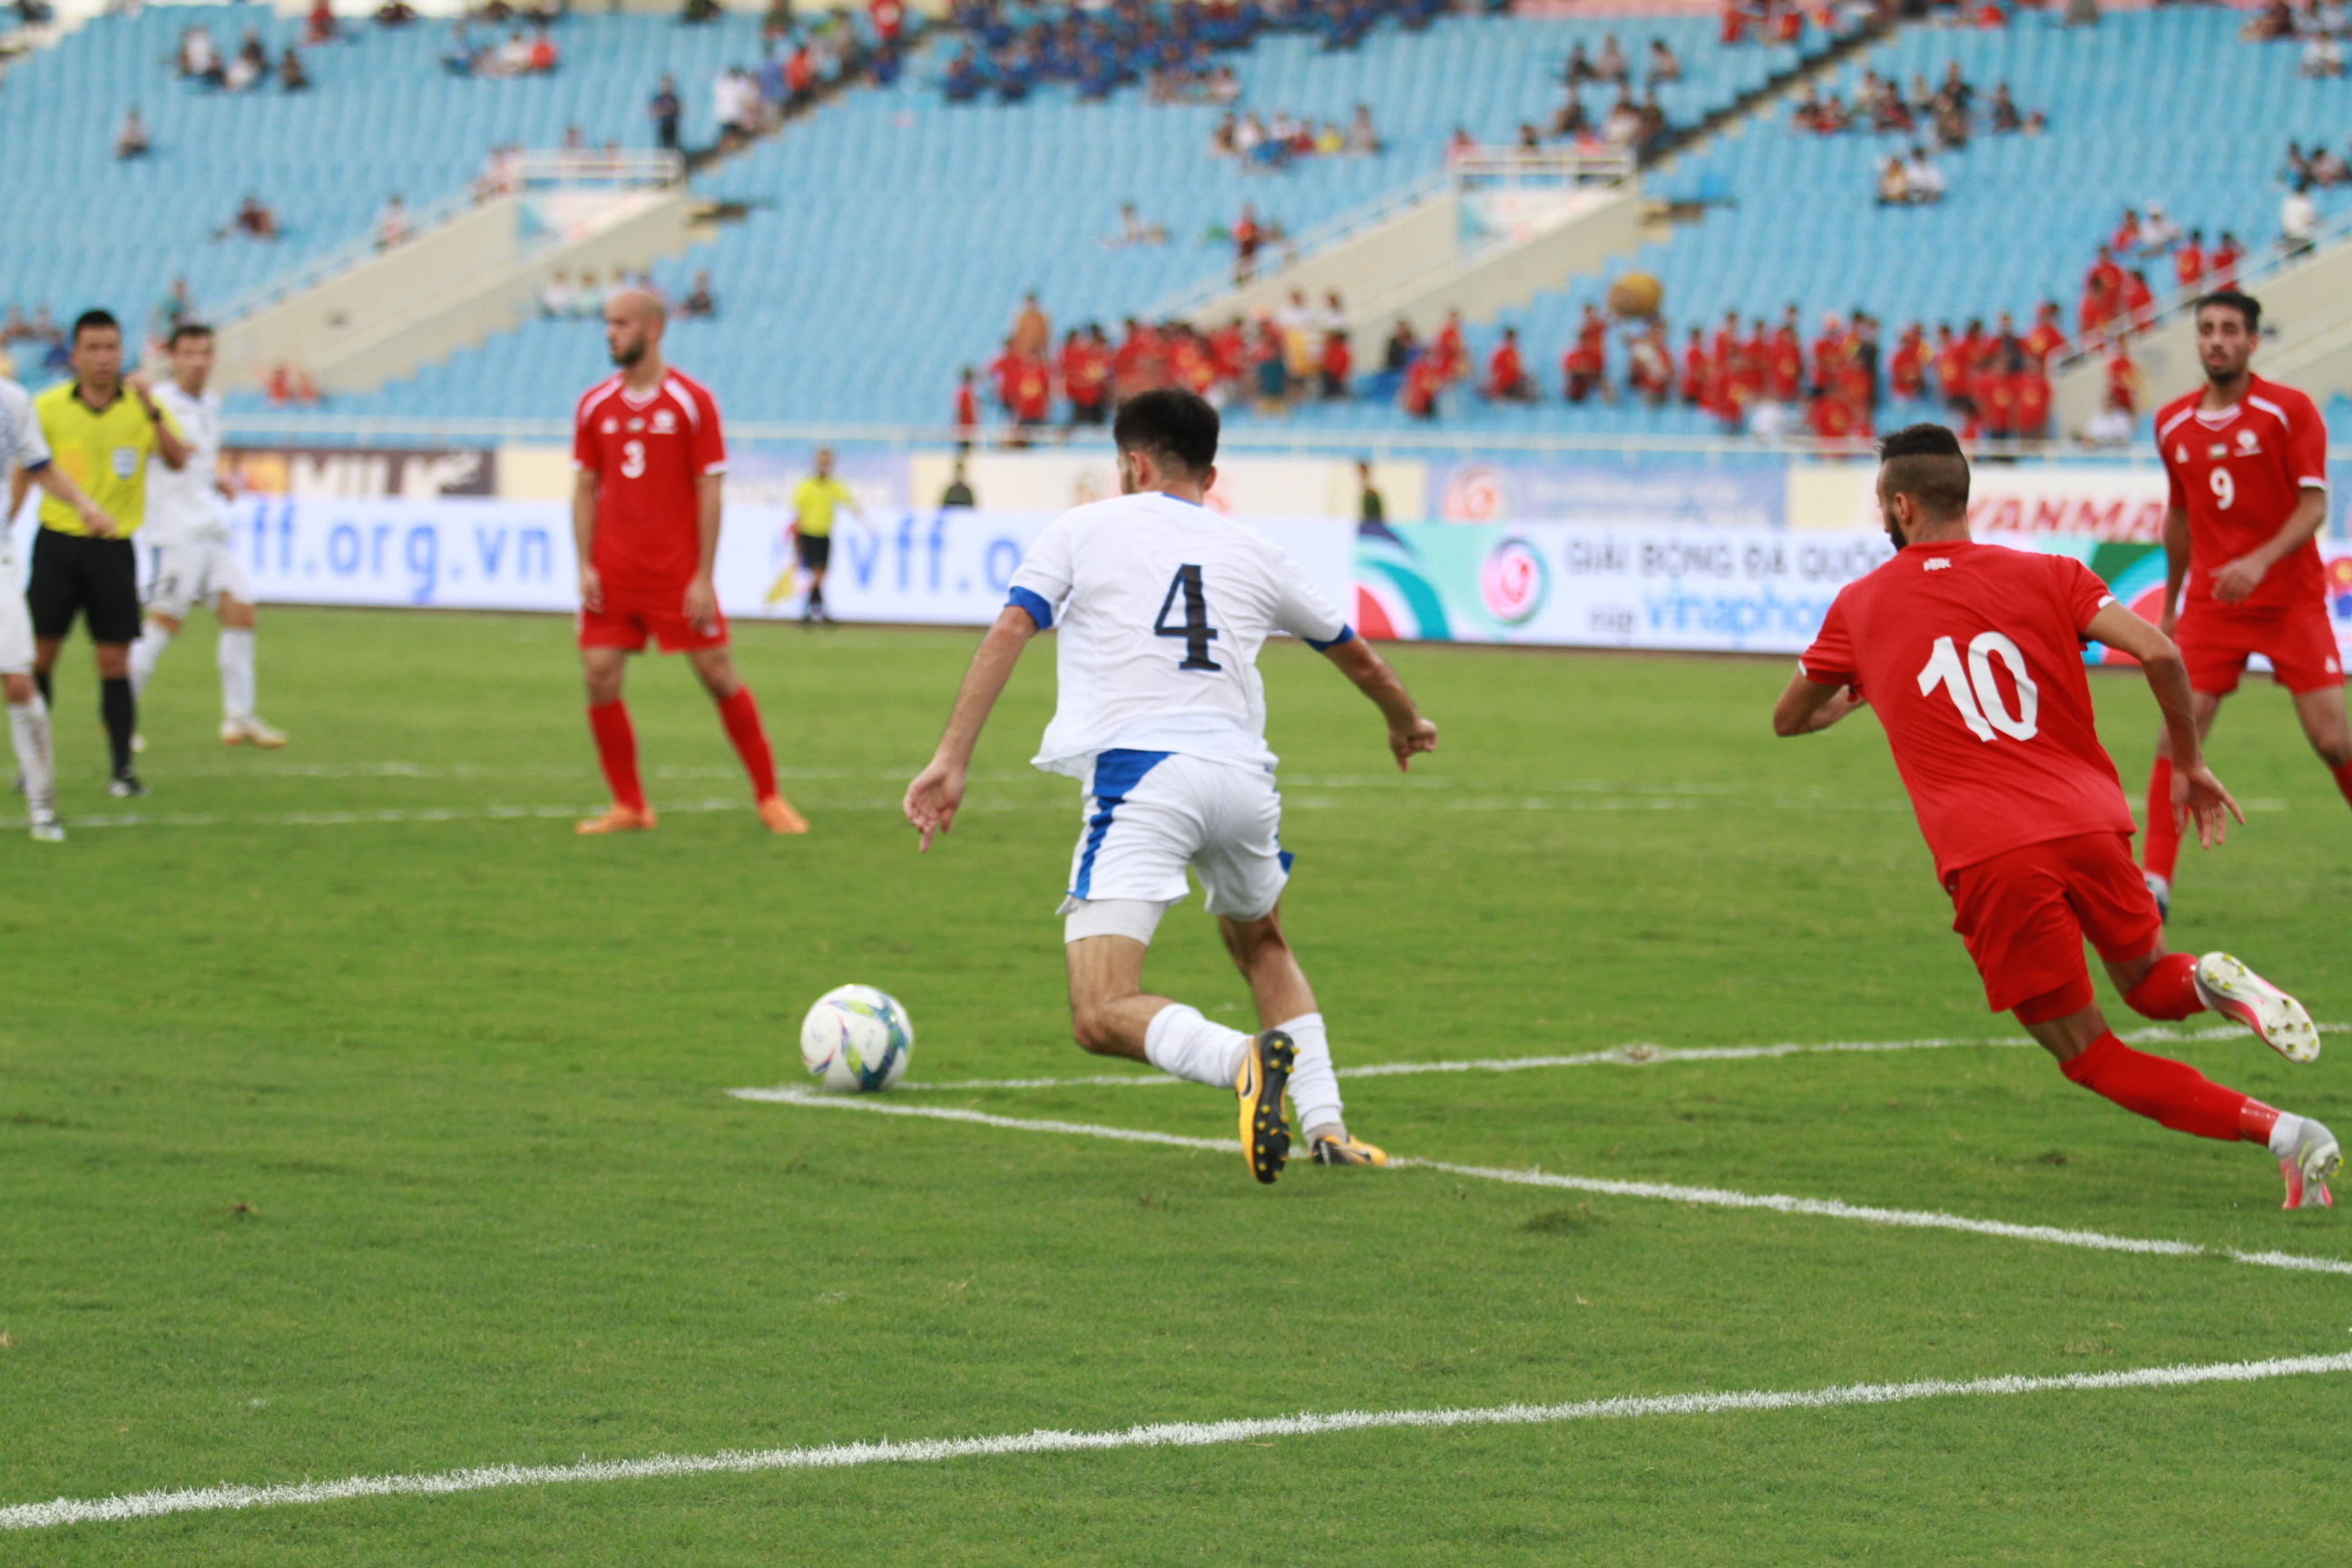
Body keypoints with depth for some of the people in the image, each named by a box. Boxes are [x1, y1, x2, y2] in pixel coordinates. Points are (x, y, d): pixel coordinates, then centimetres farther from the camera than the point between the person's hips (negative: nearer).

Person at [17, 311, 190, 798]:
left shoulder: (141, 405, -1)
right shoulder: (47, 407, 0)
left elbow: (176, 459, -15)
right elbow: (24, 473, 10)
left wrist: (150, 409, -27)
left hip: (114, 546, 0)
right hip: (57, 542, 0)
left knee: (114, 662, -2)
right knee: (40, 654, -1)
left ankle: (121, 769, 4)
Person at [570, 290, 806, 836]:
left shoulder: (692, 401, -5)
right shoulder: (594, 405, 7)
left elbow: (710, 491, -6)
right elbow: (586, 489, 9)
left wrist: (703, 577, -11)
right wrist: (585, 566, -2)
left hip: (677, 573, -3)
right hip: (613, 574, 4)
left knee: (720, 677, -2)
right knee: (599, 680, -5)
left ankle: (769, 798, 9)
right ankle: (629, 806, 6)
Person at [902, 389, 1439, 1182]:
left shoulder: (1084, 528, 14)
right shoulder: (1254, 553, 22)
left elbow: (1010, 630, -1)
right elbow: (1356, 657, 35)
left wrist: (952, 758, -5)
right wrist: (1405, 722, 55)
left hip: (1137, 772, -4)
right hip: (1242, 774, 4)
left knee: (1101, 1016, -11)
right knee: (1259, 942, 33)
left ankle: (1242, 1059, -38)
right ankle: (1326, 1126, 19)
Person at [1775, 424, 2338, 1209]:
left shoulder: (1859, 607, 14)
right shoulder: (2046, 576, 13)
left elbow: (1788, 719, 28)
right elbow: (2158, 653, -2)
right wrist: (2190, 765, 12)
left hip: (1989, 859, -2)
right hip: (2091, 824, 2)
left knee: (2091, 1058, 5)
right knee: (2149, 984, 28)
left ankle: (2280, 1131, -16)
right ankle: (2212, 981, -10)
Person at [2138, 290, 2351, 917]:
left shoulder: (2289, 411, -6)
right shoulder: (2173, 424, 7)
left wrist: (2260, 562, -27)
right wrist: (2170, 604, 21)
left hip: (2291, 600, -3)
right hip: (2209, 605, 3)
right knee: (2178, 736, -10)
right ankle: (2153, 881, -9)